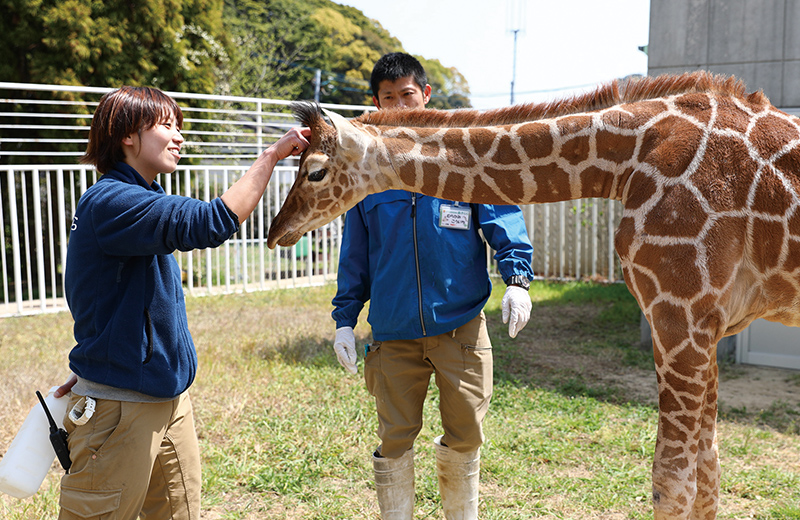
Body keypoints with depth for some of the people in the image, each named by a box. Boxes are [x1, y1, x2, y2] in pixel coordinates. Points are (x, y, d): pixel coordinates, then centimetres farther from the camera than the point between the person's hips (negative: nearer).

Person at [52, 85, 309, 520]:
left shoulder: (143, 200, 14)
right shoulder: (109, 201, -18)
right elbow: (213, 222, -31)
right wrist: (271, 155, -23)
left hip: (170, 399, 9)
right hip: (120, 409, -9)